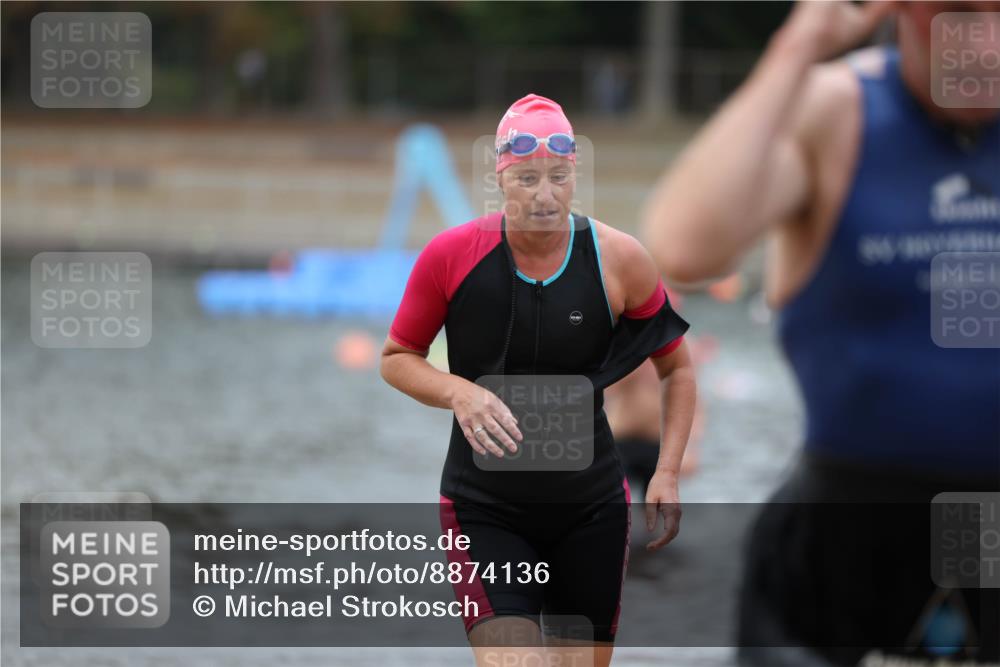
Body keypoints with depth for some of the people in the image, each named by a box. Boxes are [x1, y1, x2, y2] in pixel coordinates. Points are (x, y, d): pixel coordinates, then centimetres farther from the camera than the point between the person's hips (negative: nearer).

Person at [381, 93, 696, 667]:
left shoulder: (620, 259, -9)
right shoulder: (451, 255, -11)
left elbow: (676, 367, 5)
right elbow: (397, 358, 2)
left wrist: (668, 472, -7)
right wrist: (457, 391, -20)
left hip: (593, 509, 2)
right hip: (483, 508, -2)